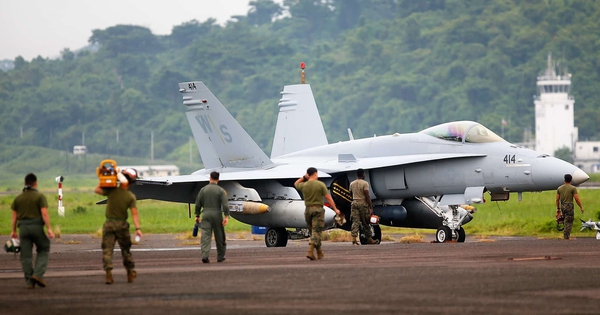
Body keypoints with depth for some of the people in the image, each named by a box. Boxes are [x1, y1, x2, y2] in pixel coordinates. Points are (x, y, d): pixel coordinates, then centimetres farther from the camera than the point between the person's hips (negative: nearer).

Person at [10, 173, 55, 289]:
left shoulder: (18, 198, 9)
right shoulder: (40, 196, -3)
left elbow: (14, 216, 8)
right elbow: (44, 214, -13)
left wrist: (13, 231, 14)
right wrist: (49, 229, -14)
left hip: (23, 227, 3)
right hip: (37, 227, -3)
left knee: (26, 255, 6)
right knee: (43, 250, 12)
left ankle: (29, 281, 5)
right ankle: (38, 274, -5)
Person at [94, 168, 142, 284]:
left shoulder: (112, 191, -10)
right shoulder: (131, 197, -9)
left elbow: (97, 190, 0)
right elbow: (134, 213, -14)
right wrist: (138, 228, -15)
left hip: (109, 223, -1)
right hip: (122, 224, 1)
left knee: (107, 250, 0)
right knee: (126, 250, 16)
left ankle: (108, 273, -13)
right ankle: (130, 273, 22)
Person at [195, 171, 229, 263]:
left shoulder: (203, 190, 5)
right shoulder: (221, 190, -2)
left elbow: (198, 204, 8)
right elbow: (225, 204, -11)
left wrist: (197, 215, 17)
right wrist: (226, 216, -11)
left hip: (206, 214, 1)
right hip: (217, 214, -1)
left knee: (205, 235, -5)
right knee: (219, 236, 11)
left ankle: (205, 255, -21)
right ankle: (220, 257, 20)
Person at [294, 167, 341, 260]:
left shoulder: (304, 185, 2)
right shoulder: (320, 184, -6)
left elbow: (296, 184, 27)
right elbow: (328, 198, -6)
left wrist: (303, 177, 16)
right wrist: (335, 209, 1)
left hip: (308, 210, 4)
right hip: (318, 209, -4)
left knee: (313, 232, 16)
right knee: (316, 232, -7)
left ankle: (319, 253, 20)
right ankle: (310, 252, -23)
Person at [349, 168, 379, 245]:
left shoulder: (352, 184, 9)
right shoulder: (364, 183, -9)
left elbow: (352, 194, 13)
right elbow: (367, 196, -13)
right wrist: (371, 207, -11)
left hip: (354, 203, 4)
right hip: (363, 203, -4)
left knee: (355, 222, 0)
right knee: (365, 222, 5)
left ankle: (354, 239, -11)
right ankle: (369, 239, 13)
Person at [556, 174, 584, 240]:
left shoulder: (559, 188, 6)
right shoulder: (573, 188, -8)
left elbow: (557, 199, 6)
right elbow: (577, 199, -12)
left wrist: (558, 208, 15)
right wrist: (581, 207, -3)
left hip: (562, 206, 5)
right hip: (569, 206, -5)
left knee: (567, 221, 19)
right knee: (569, 222, -2)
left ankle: (567, 234, 14)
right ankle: (566, 236, -5)